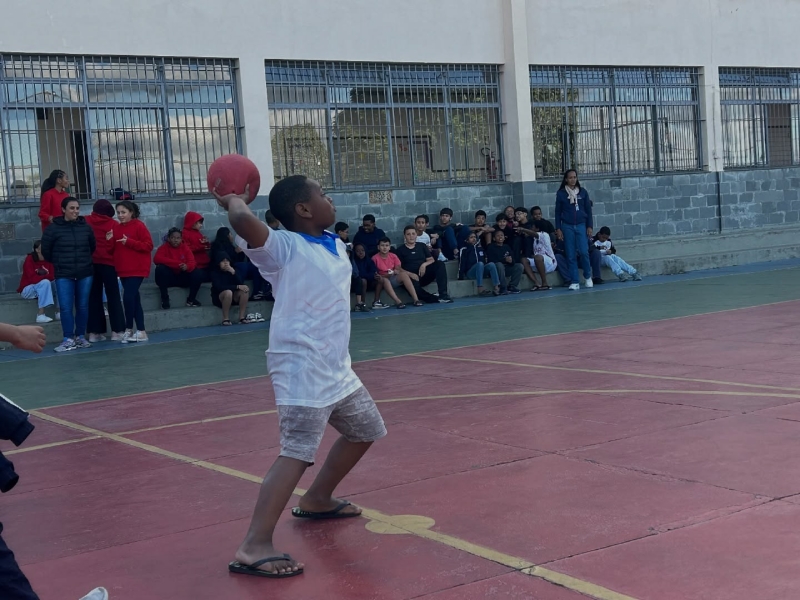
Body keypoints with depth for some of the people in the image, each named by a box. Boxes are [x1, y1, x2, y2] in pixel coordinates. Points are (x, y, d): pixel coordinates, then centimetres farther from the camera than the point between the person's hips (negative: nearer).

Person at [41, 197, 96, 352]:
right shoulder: (54, 228, -7)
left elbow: (93, 246, 16)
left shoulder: (85, 227, 2)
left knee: (83, 306, 7)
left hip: (85, 273, 3)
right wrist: (58, 263, 9)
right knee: (66, 307, -6)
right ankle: (68, 339, -1)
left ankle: (81, 336, 18)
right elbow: (45, 250, 2)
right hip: (64, 275, -2)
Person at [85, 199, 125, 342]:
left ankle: (95, 332, 6)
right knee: (113, 297, 3)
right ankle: (117, 331, -1)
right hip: (108, 263, -2)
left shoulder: (86, 222, 3)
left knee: (93, 297, 7)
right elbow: (116, 245, -6)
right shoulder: (113, 224, -3)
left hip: (90, 263, 2)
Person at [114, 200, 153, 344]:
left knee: (128, 297, -14)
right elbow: (115, 249, 17)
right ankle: (141, 332, 11)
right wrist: (110, 241, -4)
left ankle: (129, 329, -2)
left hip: (137, 269, -7)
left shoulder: (139, 226, -8)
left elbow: (148, 246, -13)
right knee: (134, 299, 8)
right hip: (123, 270, 7)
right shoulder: (117, 228, 11)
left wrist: (129, 242, -20)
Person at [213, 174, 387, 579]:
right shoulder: (284, 246, -14)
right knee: (298, 451, -19)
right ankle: (254, 547, -21)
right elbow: (244, 222, -30)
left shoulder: (336, 245, 10)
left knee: (366, 430, 22)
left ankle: (317, 500, 37)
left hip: (335, 366, 9)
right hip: (301, 367, -9)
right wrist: (234, 201, -15)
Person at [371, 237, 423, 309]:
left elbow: (399, 269, 2)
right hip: (381, 282, -4)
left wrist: (396, 271, -23)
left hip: (393, 280, 4)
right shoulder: (375, 258, -6)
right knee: (385, 280, -38)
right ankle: (397, 302, -52)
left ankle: (415, 299, -35)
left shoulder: (393, 256, 7)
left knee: (404, 274, -24)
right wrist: (386, 275, -23)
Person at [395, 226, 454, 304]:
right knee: (413, 286, -41)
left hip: (424, 275, 4)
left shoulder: (422, 246, 20)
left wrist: (424, 264, -9)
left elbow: (431, 260, 14)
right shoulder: (400, 250, 8)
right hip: (411, 277, -4)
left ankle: (443, 294, -29)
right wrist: (410, 274, -19)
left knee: (440, 264, -21)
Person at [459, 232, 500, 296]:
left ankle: (497, 288, -38)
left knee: (491, 264, -23)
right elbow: (461, 264, -5)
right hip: (470, 273, -5)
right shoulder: (464, 250, 0)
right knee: (480, 264, -34)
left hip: (482, 271, 5)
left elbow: (485, 260, 25)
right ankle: (480, 289, -48)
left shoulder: (480, 248, 18)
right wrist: (460, 277, -12)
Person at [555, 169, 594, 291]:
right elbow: (558, 211, 5)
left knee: (583, 252, -12)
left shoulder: (583, 192, 6)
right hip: (567, 226, 0)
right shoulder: (561, 193, 3)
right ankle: (574, 282, 3)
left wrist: (589, 226, 2)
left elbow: (588, 210, 8)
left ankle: (588, 277, 9)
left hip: (581, 225, 0)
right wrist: (558, 229, 0)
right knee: (571, 255, -2)